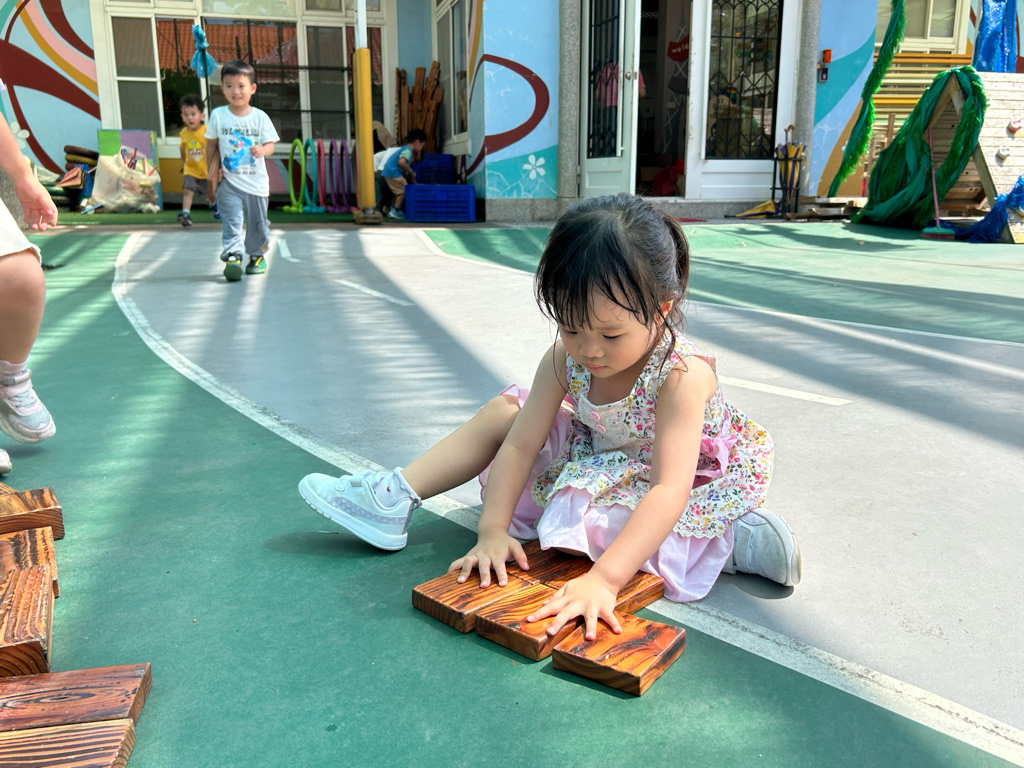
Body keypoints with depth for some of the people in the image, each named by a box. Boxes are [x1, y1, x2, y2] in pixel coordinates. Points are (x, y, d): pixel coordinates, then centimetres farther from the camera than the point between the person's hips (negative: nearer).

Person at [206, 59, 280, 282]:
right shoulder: (217, 115, 2)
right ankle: (232, 257, -17)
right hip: (228, 182, -1)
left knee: (257, 223, 11)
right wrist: (213, 168, 4)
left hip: (256, 182, 1)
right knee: (231, 221, -12)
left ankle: (257, 255, 30)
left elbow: (270, 144, -1)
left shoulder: (260, 117, -1)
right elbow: (212, 145, 11)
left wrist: (262, 150, -23)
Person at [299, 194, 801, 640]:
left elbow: (670, 489, -43)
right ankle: (395, 499, -3)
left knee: (583, 526, -32)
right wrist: (492, 529, -25)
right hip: (599, 458, 6)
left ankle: (732, 540, -19)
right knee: (504, 411, -7)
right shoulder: (565, 357, -19)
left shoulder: (683, 375, -34)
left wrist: (604, 578, -52)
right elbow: (521, 443, -17)